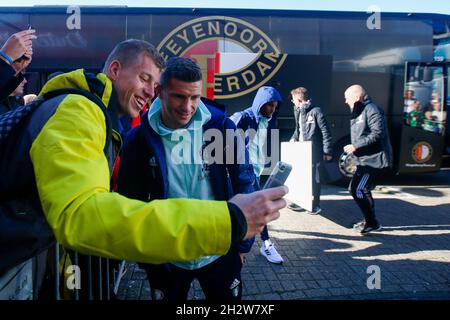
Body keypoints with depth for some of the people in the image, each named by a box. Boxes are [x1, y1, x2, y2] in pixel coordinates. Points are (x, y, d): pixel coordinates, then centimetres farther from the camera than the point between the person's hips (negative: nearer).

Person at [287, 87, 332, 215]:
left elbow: (325, 131, -12)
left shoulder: (315, 111, -13)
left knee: (314, 178, 2)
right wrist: (294, 138, 4)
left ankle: (315, 205, 15)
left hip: (313, 151, -7)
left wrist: (327, 151, -13)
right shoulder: (298, 111, 10)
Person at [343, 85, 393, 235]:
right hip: (366, 160, 11)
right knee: (363, 190, 17)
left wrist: (356, 146, -21)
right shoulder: (359, 112, 18)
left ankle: (372, 223, -2)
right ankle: (370, 221, 30)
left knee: (356, 189, -13)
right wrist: (354, 149, 14)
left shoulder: (371, 110, -14)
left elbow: (377, 134, -24)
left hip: (374, 159, -11)